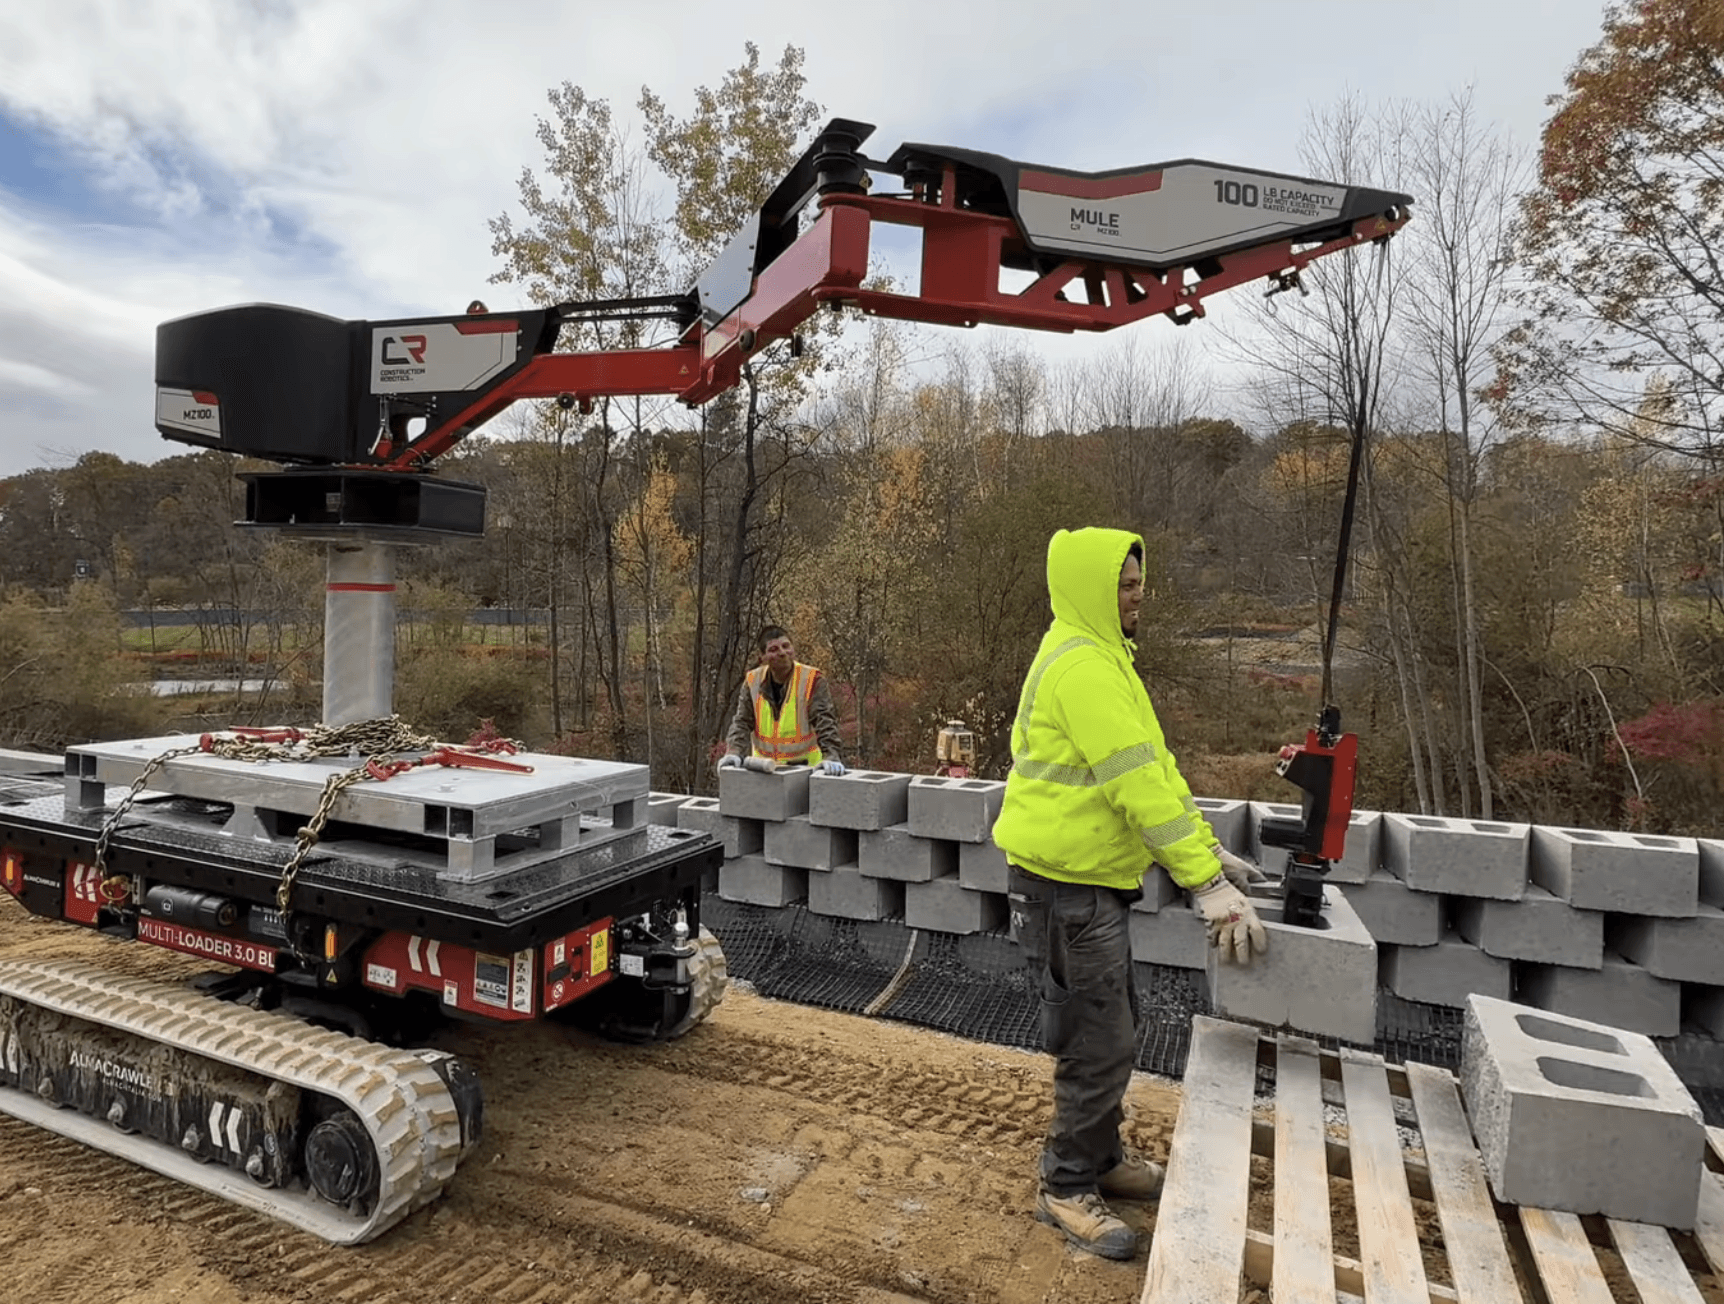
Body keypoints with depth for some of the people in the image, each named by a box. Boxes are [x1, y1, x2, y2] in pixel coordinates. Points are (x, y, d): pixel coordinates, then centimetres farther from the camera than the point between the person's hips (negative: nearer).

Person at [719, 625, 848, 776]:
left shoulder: (812, 680, -3)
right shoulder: (753, 680, 6)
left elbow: (825, 722, -10)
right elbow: (742, 722, 4)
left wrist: (831, 756, -24)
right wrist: (733, 752, -13)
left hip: (806, 766, -3)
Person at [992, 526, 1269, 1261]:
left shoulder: (1099, 657, 13)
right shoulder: (1081, 665, -21)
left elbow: (1153, 766, 14)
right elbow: (1137, 784, -25)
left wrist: (1208, 850, 10)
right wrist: (1205, 883, -22)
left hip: (1086, 879, 10)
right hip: (1066, 883, -10)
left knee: (1111, 1029, 21)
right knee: (1099, 1042, 1)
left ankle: (1100, 1158, 39)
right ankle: (1067, 1189, 20)